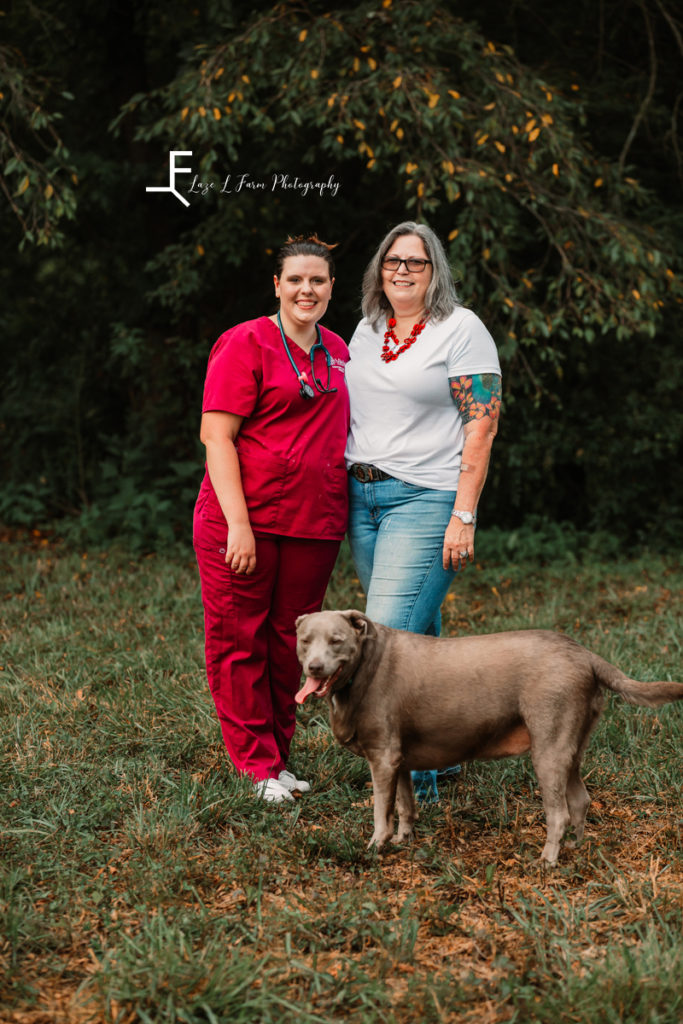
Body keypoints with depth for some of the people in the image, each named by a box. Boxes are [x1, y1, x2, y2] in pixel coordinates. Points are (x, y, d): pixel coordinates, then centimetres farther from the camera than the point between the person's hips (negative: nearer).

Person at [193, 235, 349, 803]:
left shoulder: (338, 352, 13)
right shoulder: (246, 344, -5)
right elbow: (216, 436, -10)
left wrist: (342, 513, 12)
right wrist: (238, 524, -17)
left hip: (315, 523, 5)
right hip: (245, 521, -5)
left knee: (290, 644, 11)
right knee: (239, 642, 1)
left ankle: (279, 756, 23)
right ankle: (258, 764, 11)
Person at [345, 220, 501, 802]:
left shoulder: (462, 329, -5)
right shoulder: (367, 330, 15)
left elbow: (481, 426, -10)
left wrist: (464, 517, -17)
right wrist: (345, 491, 15)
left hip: (426, 499, -6)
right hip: (362, 498, 6)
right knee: (419, 635, 11)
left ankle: (412, 780, -7)